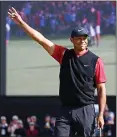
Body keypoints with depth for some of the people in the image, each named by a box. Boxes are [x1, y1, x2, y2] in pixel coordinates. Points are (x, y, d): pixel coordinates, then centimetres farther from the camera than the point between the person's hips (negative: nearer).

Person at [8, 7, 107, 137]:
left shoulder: (96, 61, -1)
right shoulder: (64, 55, 7)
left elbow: (101, 88, -1)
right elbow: (41, 39, 2)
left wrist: (101, 114, -7)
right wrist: (21, 22, -4)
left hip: (86, 111, -2)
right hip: (65, 110, 2)